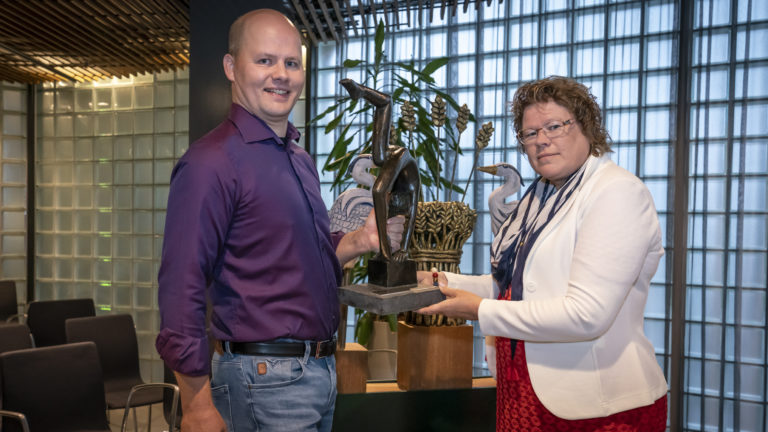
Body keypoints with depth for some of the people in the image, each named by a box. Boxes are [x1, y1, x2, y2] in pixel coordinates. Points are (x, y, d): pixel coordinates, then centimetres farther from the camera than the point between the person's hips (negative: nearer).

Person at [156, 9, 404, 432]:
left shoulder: (301, 160, 11)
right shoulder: (212, 161, -16)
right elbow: (181, 289, -20)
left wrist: (360, 240, 1)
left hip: (320, 369, 8)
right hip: (266, 378, -8)